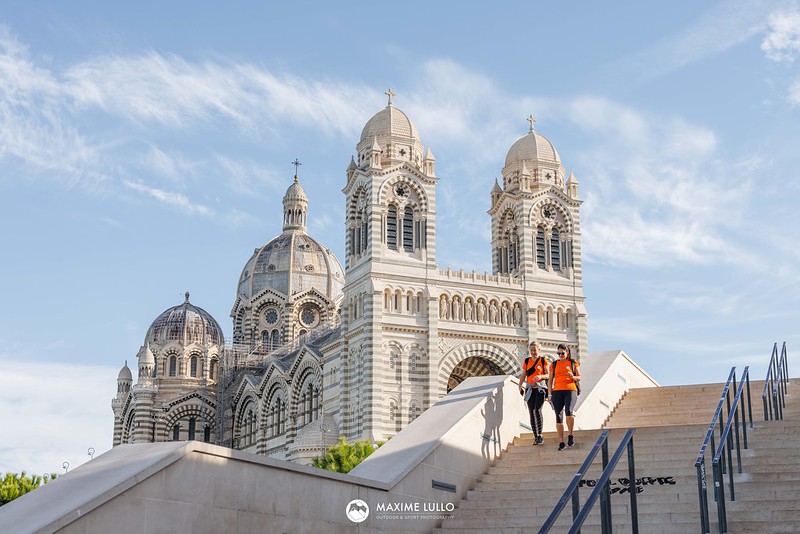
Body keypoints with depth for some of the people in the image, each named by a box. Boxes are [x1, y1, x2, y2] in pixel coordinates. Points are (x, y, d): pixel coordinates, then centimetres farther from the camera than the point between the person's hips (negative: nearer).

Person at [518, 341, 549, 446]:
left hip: (540, 388, -4)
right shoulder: (527, 361, 13)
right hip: (530, 389, 4)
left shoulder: (543, 360, 4)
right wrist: (520, 386, 1)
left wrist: (541, 376, -18)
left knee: (537, 410, -19)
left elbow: (548, 375, 2)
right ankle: (535, 436, 8)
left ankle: (540, 435, -19)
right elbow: (523, 375, 16)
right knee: (531, 413, 2)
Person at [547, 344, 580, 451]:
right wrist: (550, 394, 6)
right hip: (557, 392, 3)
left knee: (569, 411, -25)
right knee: (558, 417, -1)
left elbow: (579, 378, 12)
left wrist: (573, 377, -10)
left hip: (570, 391, -2)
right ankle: (561, 442, 3)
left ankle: (570, 435, -6)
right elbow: (550, 380, 15)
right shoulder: (554, 364, 15)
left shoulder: (573, 363, 10)